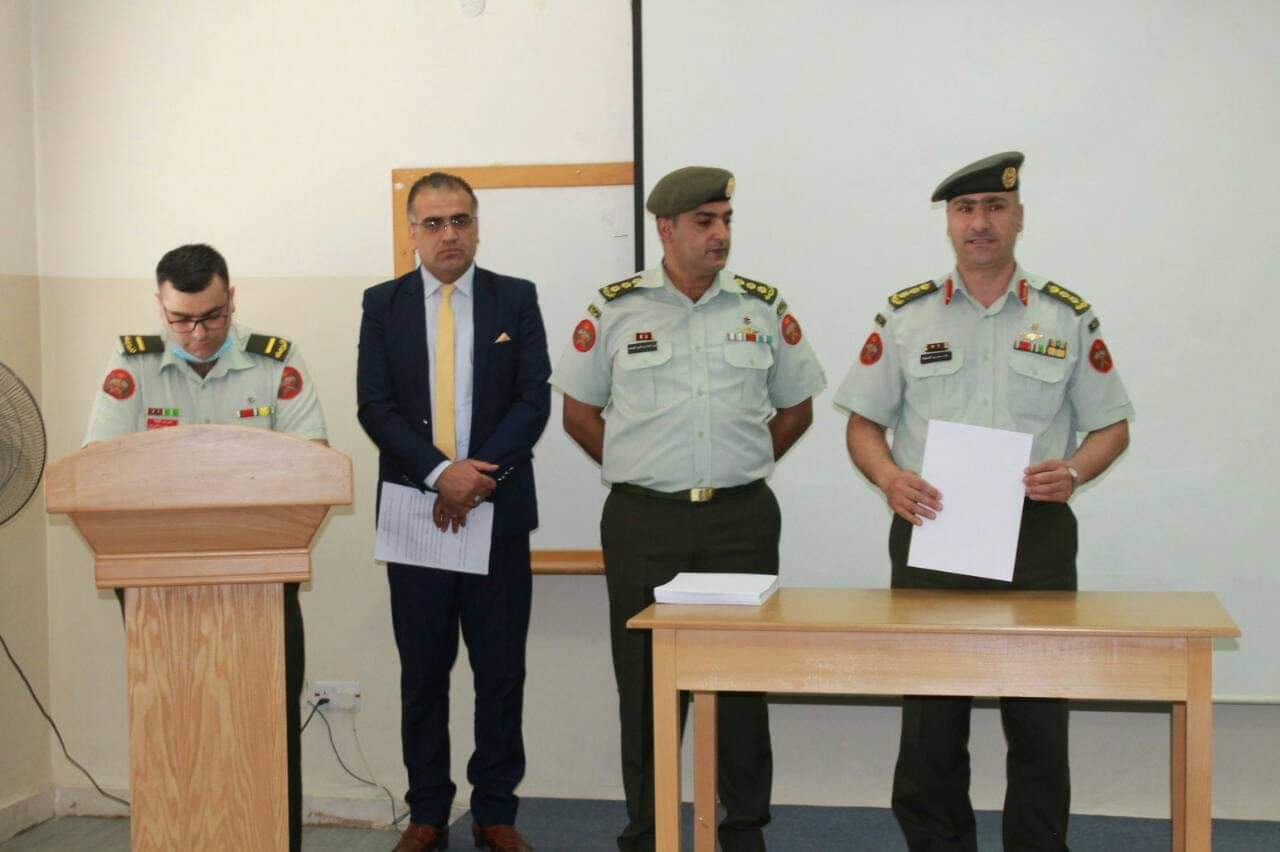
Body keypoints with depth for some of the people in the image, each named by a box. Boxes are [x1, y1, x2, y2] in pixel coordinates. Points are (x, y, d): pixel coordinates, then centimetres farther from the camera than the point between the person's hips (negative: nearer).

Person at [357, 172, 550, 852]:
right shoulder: (383, 304, 6)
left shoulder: (516, 300, 5)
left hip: (498, 510, 0)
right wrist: (440, 473, -15)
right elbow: (375, 407, -2)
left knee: (501, 669, 4)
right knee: (422, 671, 8)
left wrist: (479, 477, -13)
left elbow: (534, 400, -2)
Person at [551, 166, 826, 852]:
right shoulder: (616, 309, 2)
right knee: (646, 682, 4)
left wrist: (741, 466, 7)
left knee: (744, 679, 6)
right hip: (644, 523, -1)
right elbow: (579, 412, 8)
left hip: (742, 519, 1)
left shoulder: (763, 307, 6)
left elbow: (796, 407, 15)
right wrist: (641, 471, 3)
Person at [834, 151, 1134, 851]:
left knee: (1038, 725, 3)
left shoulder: (1068, 318, 8)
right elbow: (862, 424, 9)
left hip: (1036, 536, 0)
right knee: (930, 726, 4)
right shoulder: (905, 316, 8)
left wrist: (1073, 471, -9)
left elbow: (1111, 426, 11)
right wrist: (890, 478, -11)